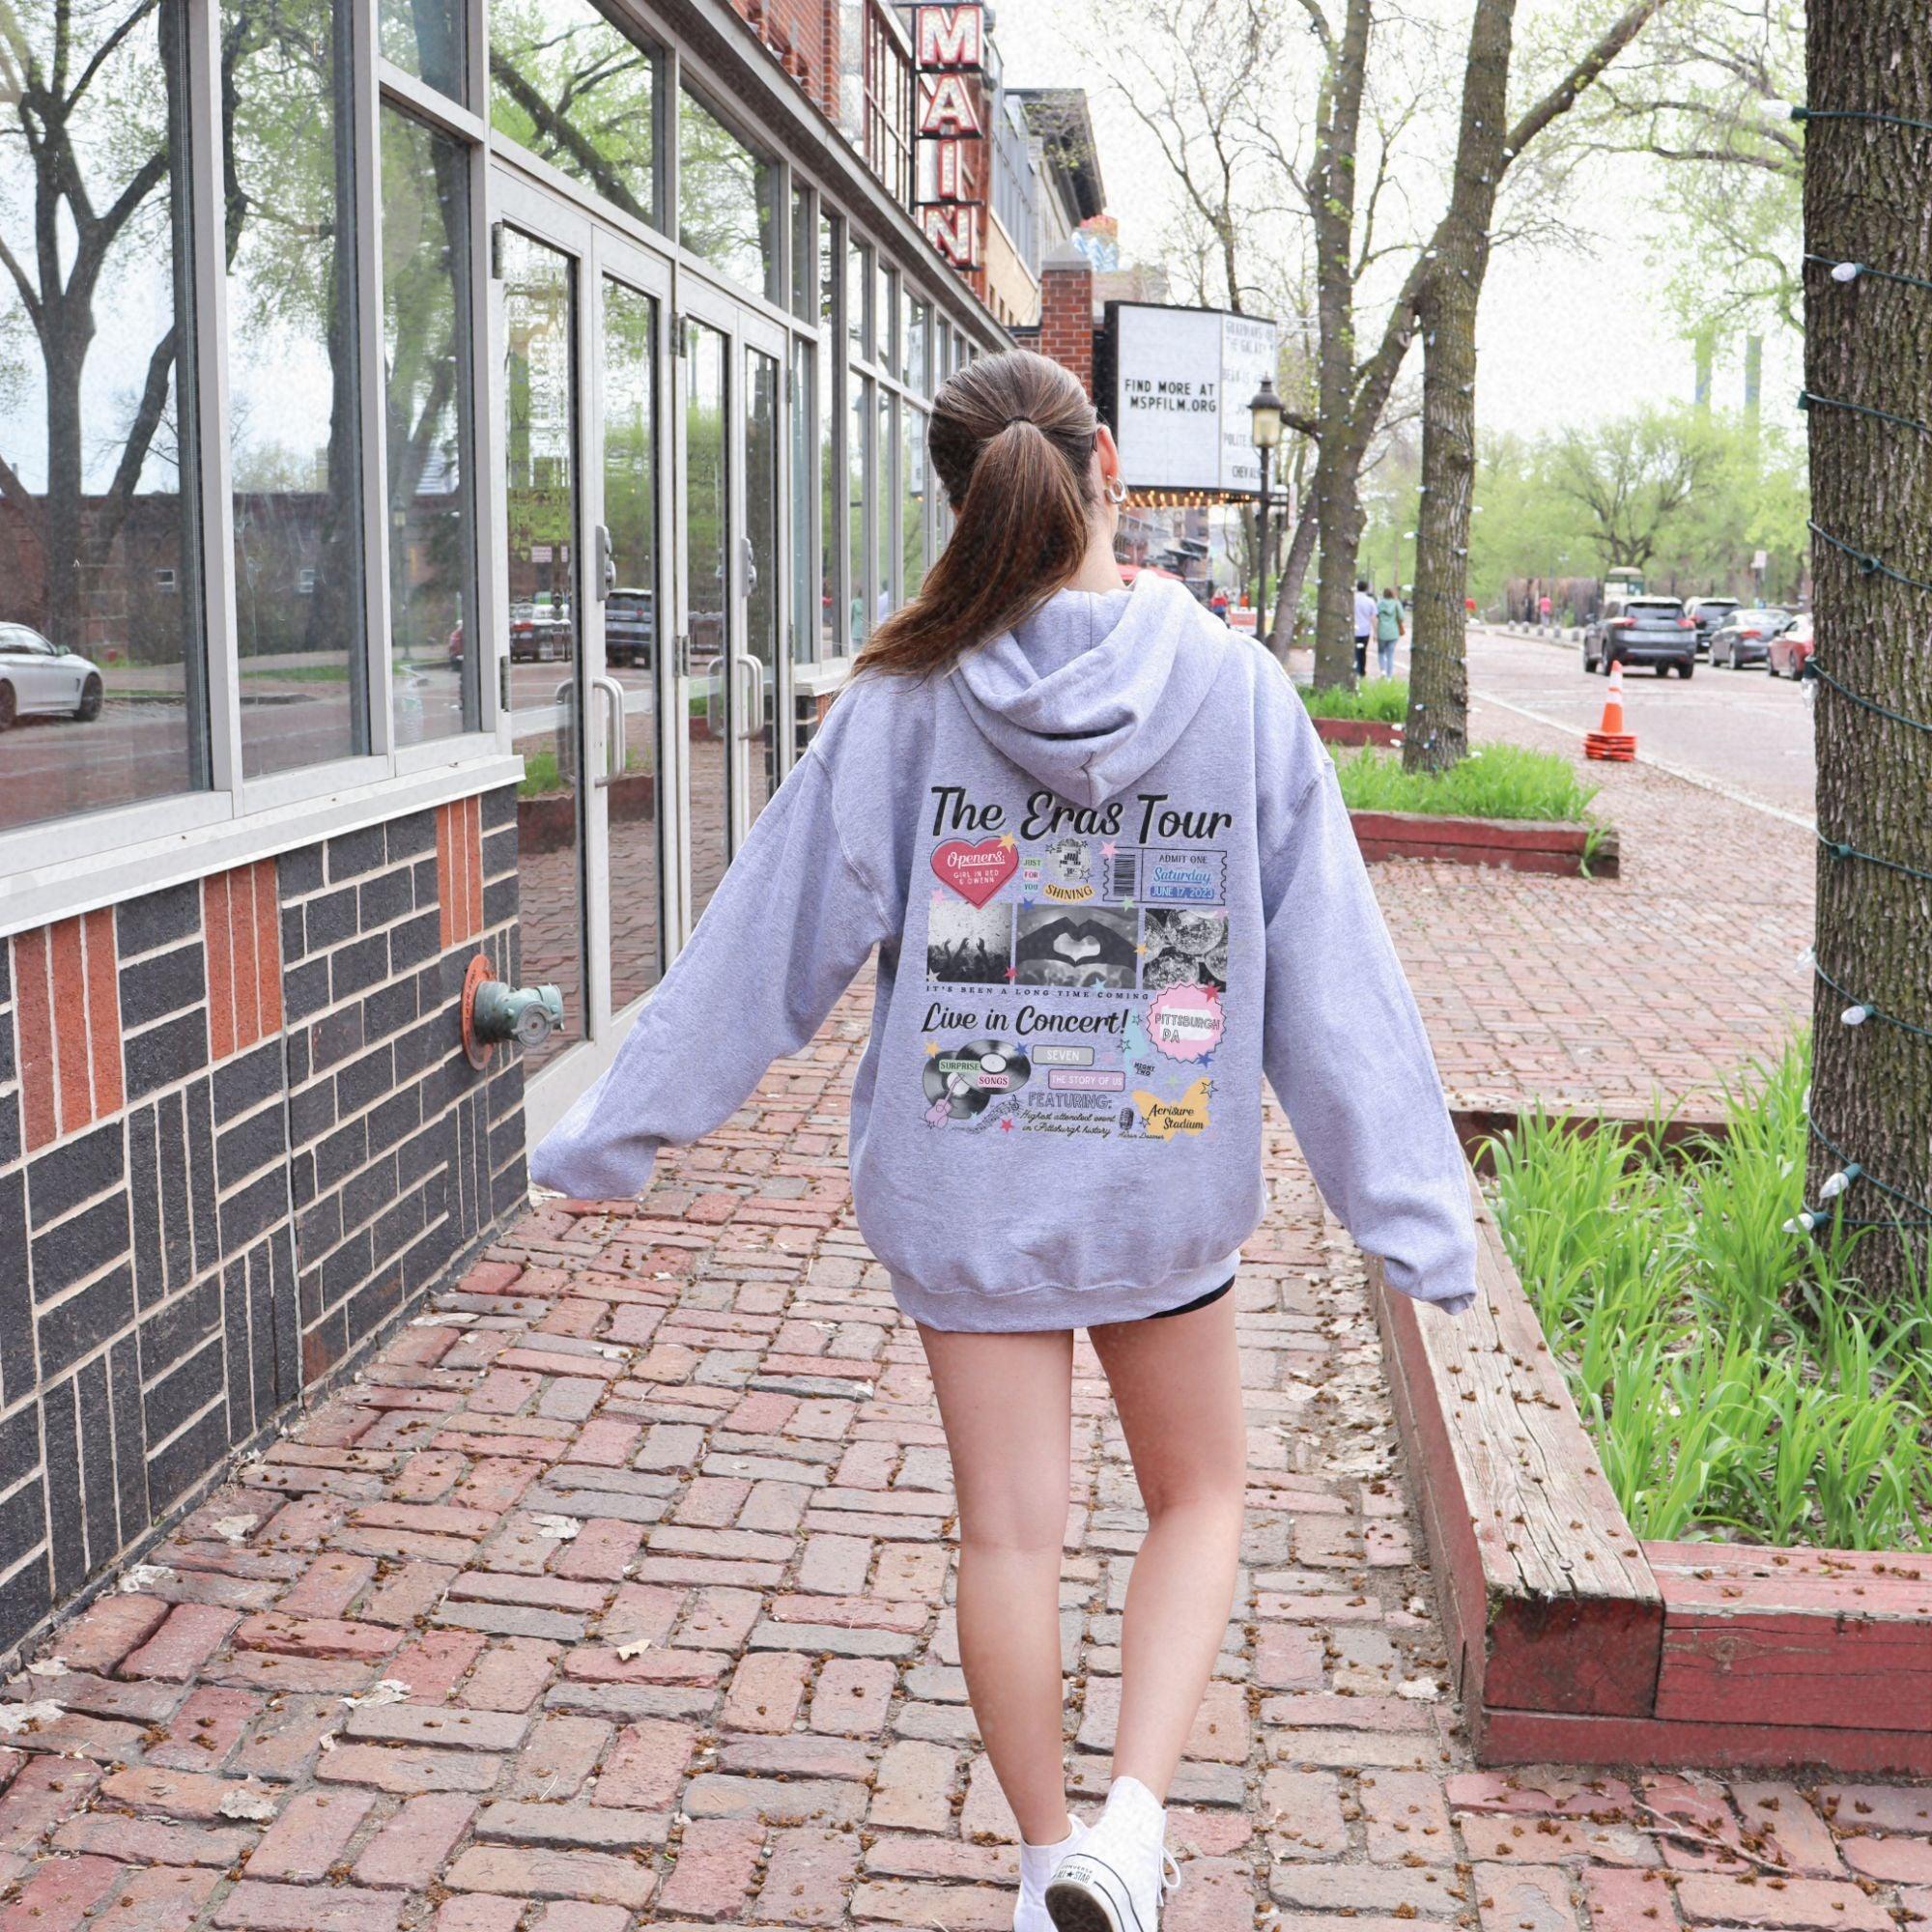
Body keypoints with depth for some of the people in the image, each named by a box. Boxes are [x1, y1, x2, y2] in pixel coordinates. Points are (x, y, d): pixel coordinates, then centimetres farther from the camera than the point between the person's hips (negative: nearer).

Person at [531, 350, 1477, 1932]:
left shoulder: (906, 702, -10)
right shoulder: (1242, 692, -9)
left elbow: (774, 940, -6)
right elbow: (1333, 980, -8)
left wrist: (618, 1131, 4)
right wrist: (1418, 1214, -2)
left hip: (962, 1188, 0)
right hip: (1167, 1186, 0)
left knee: (1010, 1533, 13)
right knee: (1199, 1496, 22)